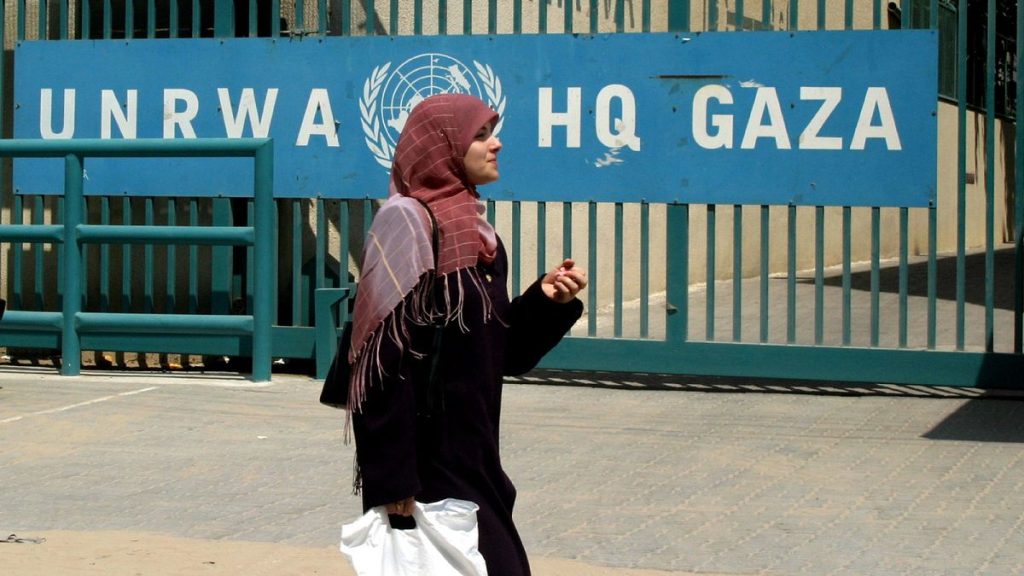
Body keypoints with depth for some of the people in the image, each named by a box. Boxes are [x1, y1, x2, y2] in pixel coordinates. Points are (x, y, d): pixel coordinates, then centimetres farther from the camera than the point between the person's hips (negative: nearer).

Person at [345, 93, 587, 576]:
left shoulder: (472, 226, 12)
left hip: (471, 453, 9)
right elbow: (387, 360, -19)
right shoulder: (406, 221, -14)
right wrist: (393, 476, -22)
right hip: (427, 460, -9)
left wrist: (546, 300, -3)